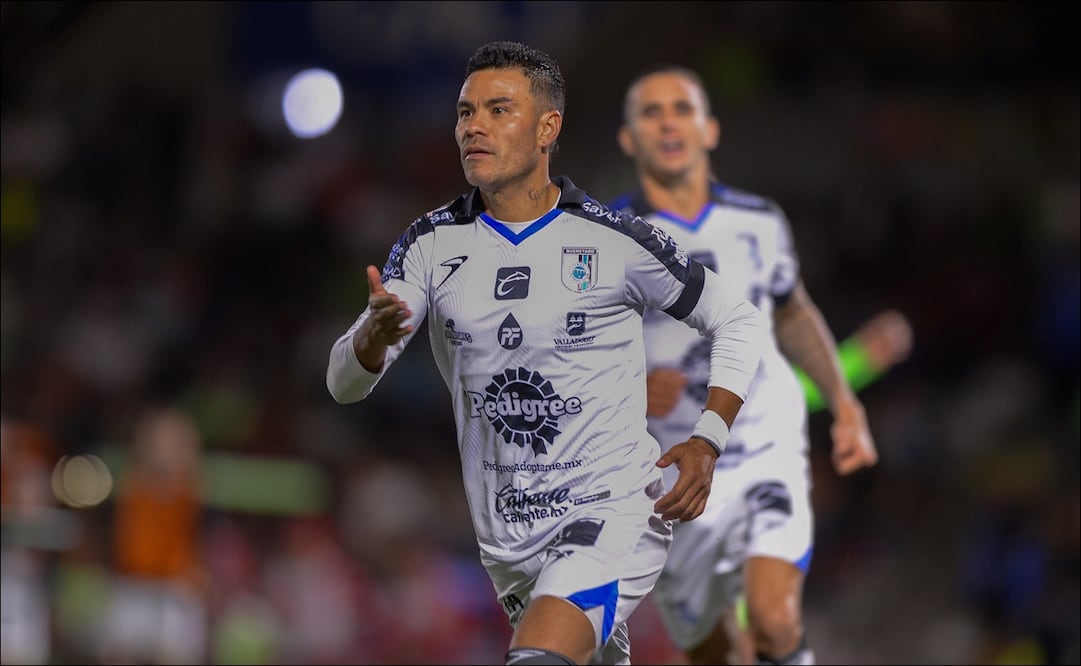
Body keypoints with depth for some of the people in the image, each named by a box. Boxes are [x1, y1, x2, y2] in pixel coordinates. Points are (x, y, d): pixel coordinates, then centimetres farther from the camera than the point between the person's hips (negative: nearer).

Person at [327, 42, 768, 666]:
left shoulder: (616, 240, -8)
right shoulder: (432, 244, 0)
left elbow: (739, 321, 5)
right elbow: (344, 383, -6)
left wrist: (708, 441, -7)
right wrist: (374, 336, -30)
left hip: (614, 512, -5)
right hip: (506, 538, 5)